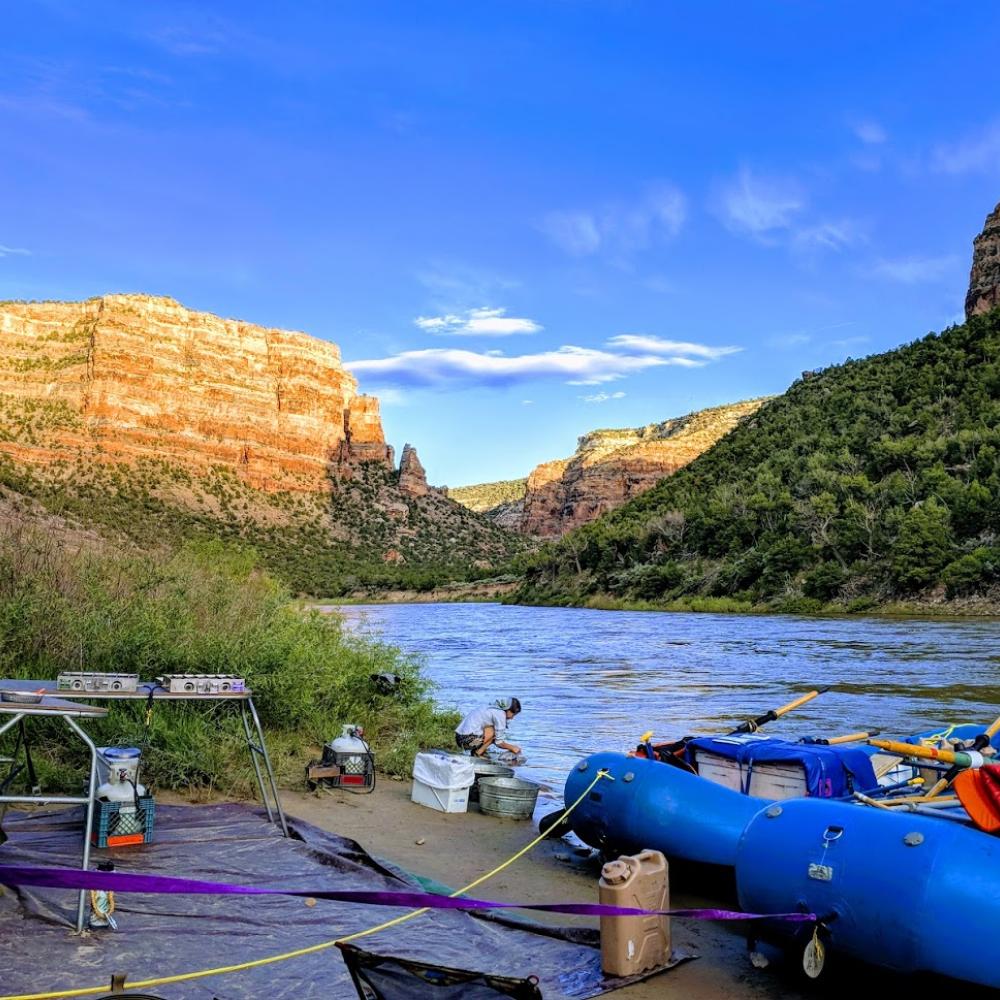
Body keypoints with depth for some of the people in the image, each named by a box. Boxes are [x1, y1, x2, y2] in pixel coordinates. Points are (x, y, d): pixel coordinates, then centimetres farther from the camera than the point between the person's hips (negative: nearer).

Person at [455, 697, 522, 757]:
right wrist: (512, 747, 8)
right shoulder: (501, 714, -8)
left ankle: (475, 750, 8)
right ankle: (477, 753, -5)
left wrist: (510, 746, 24)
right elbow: (498, 742, -7)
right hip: (468, 739, -9)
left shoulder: (492, 710, 19)